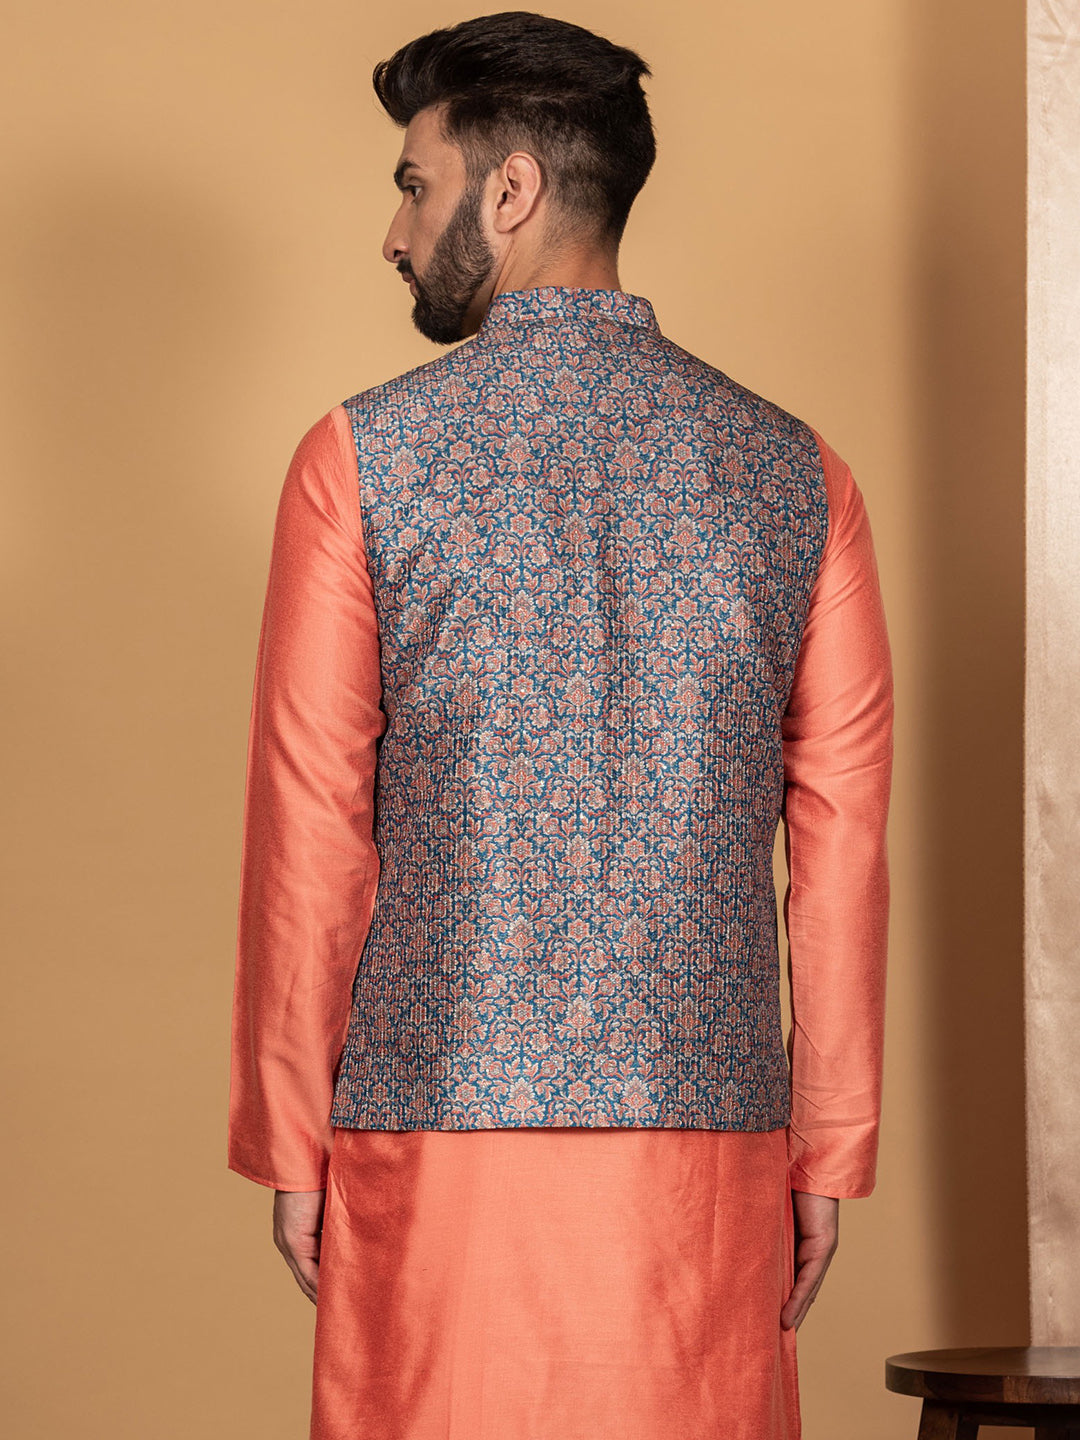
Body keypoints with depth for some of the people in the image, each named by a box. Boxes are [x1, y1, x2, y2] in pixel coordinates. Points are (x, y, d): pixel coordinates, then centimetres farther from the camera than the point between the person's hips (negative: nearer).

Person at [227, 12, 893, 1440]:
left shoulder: (362, 457, -3)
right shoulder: (793, 470, 5)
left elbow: (309, 831, -3)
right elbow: (842, 844, 4)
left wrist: (288, 1145, 4)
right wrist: (830, 1154, 9)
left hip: (440, 1131, -2)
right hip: (705, 1148, 2)